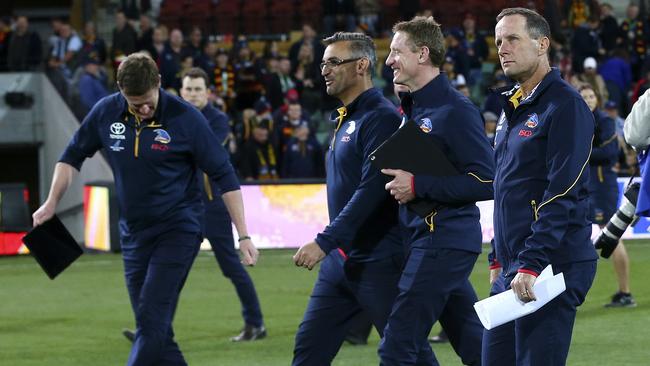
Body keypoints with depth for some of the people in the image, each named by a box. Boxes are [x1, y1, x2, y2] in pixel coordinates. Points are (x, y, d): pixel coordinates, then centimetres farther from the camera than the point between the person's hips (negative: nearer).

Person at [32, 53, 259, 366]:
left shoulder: (185, 118, -14)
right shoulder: (106, 113, -4)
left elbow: (224, 176, -8)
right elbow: (73, 155, 15)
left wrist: (243, 236, -10)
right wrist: (52, 204, 8)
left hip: (177, 231, -5)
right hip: (133, 233, 5)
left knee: (152, 322, -15)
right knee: (153, 330, 5)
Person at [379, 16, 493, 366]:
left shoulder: (456, 110, -14)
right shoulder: (411, 108, 15)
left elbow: (485, 182, -19)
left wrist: (418, 186, -20)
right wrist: (399, 180, 6)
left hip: (444, 242, -10)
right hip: (425, 239, 10)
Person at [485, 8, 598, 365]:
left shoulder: (564, 105, -11)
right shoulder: (512, 108, 18)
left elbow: (563, 195, -19)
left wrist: (532, 265, -23)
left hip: (552, 266, -9)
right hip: (513, 268, 9)